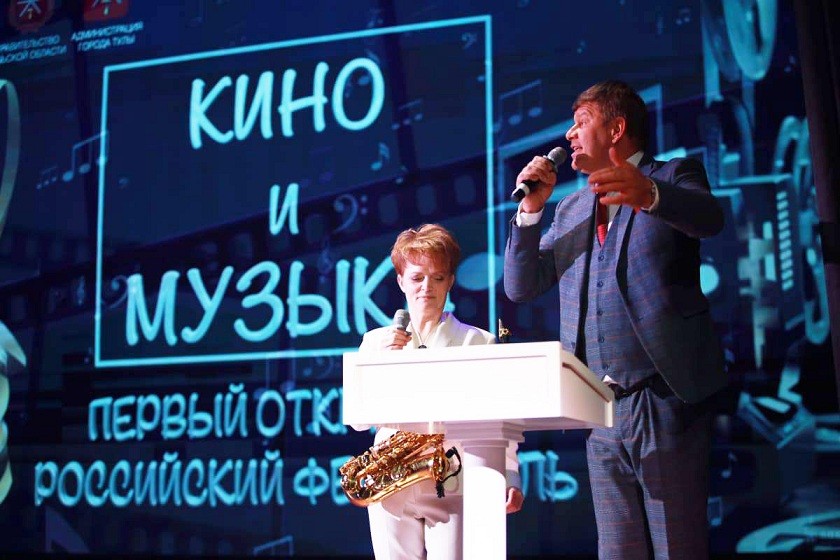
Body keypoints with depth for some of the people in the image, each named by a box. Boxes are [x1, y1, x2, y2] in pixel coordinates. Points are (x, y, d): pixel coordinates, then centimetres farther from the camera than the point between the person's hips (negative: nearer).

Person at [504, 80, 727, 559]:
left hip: (666, 398, -5)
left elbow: (709, 218, -19)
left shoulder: (674, 177, 4)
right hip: (600, 407, 6)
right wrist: (531, 210, 0)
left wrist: (648, 193, -40)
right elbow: (521, 287, 14)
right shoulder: (571, 209, 21)